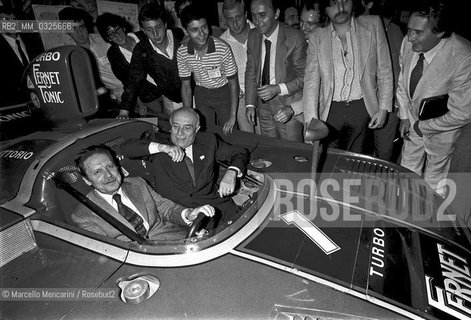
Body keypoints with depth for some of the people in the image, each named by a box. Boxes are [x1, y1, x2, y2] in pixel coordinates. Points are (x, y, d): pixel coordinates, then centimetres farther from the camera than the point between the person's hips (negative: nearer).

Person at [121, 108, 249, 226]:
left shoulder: (208, 140, 10)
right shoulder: (160, 140, 5)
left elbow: (239, 153, 14)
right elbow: (126, 148, -6)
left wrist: (231, 172, -8)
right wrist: (161, 147, -20)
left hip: (214, 204, 2)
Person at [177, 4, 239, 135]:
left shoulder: (223, 48, -25)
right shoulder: (182, 52, -15)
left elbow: (234, 83, -17)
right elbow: (186, 86, -4)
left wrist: (233, 117, -20)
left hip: (224, 93, -2)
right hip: (201, 94, 3)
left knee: (228, 134, 1)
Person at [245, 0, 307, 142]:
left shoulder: (295, 37, -16)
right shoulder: (253, 36, 0)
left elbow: (304, 76, -11)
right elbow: (251, 71, 6)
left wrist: (278, 89, -23)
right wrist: (250, 104, 1)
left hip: (288, 106, -4)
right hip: (263, 105, 5)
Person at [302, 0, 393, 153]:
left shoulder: (373, 25, 1)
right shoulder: (317, 37, 0)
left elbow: (384, 72, 5)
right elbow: (311, 82, -5)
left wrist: (383, 108, 0)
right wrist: (312, 121, -14)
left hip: (362, 110, 1)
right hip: (330, 110, 0)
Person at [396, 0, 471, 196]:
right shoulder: (409, 43, -19)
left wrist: (423, 127, -19)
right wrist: (404, 116, -2)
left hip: (441, 132, -4)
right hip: (413, 123, 5)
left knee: (434, 183, 21)